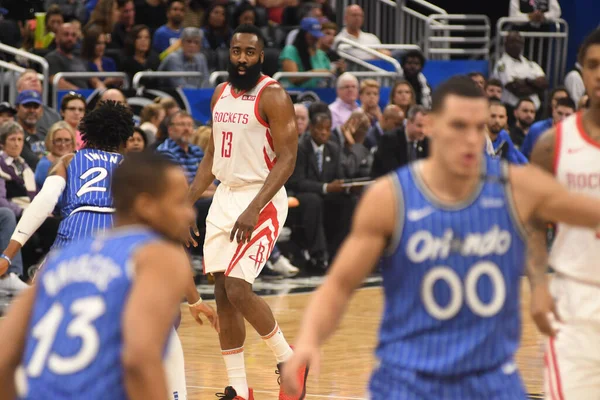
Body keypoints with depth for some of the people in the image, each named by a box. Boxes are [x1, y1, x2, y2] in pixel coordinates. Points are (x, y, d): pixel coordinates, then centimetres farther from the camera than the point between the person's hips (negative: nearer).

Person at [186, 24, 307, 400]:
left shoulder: (273, 97, -13)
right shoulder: (221, 94, 10)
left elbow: (287, 160, -17)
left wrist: (253, 210, -26)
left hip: (262, 200, -8)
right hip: (225, 197, 8)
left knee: (238, 288, -16)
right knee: (223, 294, 5)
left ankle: (290, 360, 5)